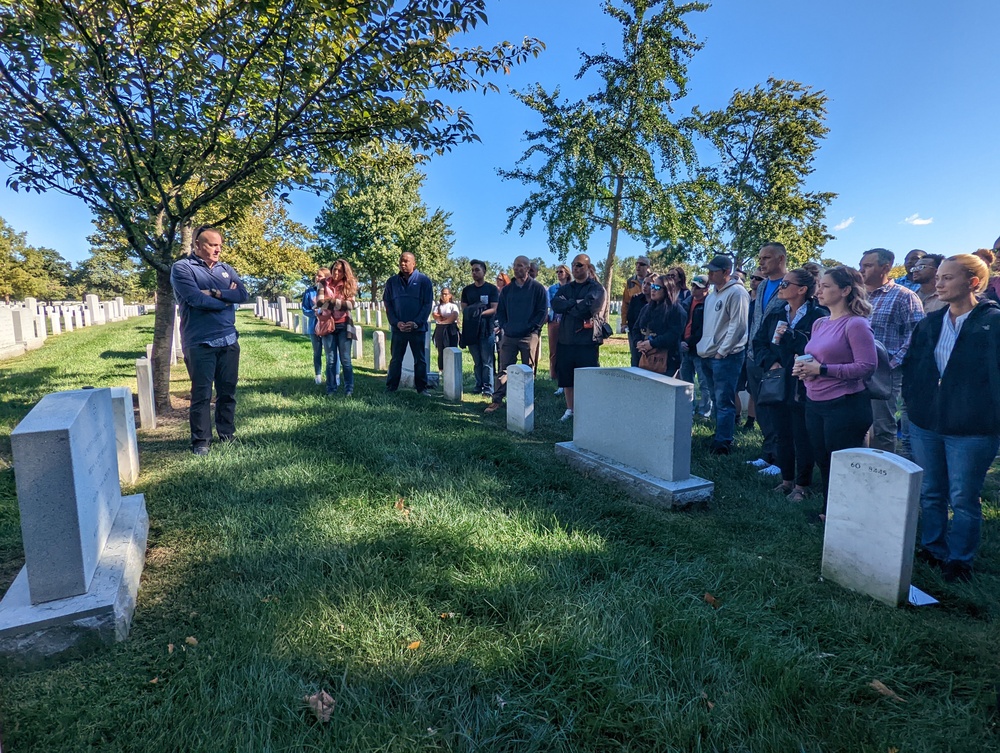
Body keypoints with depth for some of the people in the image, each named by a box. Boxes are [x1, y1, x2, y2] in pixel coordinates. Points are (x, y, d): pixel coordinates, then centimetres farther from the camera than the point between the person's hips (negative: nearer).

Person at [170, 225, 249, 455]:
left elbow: (243, 294, -1)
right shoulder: (182, 268, -3)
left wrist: (215, 293, -13)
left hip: (229, 340, 5)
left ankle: (227, 434, 24)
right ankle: (200, 441, 10)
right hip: (200, 343, -5)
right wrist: (227, 299, -4)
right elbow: (196, 299, -16)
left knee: (228, 391, 12)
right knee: (202, 394, 0)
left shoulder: (226, 269, 13)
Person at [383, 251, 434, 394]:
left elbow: (428, 304, -4)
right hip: (398, 328, 2)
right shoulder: (392, 282, 6)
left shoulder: (424, 280, -1)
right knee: (395, 360, 6)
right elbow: (387, 304, 6)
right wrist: (396, 323, -8)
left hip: (418, 328, -2)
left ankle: (422, 388, 13)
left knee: (420, 360, 6)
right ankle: (390, 388, 12)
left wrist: (416, 323, -13)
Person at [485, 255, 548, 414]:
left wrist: (530, 327, -11)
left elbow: (542, 311, -3)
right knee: (504, 368, 3)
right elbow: (500, 310, 19)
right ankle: (497, 400, 6)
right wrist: (504, 326, 4)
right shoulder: (507, 289, 14)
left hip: (529, 336, -4)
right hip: (508, 336, 4)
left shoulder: (537, 288, 1)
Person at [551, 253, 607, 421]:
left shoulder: (596, 288, -1)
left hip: (587, 341, -5)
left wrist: (567, 306, -5)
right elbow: (555, 305, -4)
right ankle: (569, 409, 23)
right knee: (566, 377, 10)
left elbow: (589, 307, -19)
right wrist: (576, 303, -13)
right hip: (566, 339, 5)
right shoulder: (565, 288, 14)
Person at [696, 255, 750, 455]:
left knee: (724, 402, -5)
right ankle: (720, 436, 25)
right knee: (718, 399, 15)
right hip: (710, 355, 9)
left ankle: (722, 443, 0)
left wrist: (722, 351, -15)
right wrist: (705, 349, 14)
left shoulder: (737, 293, -11)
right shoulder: (712, 295, 17)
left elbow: (738, 326, -16)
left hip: (727, 356, -9)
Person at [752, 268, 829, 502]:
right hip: (777, 384, 7)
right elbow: (758, 343, 11)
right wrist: (770, 362, -5)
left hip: (802, 387, -6)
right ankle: (786, 479, 29)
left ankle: (802, 485, 18)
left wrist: (788, 336, -19)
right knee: (782, 435, 15)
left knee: (802, 437, 4)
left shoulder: (818, 316, -11)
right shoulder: (776, 315, 10)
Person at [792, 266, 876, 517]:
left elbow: (867, 366, -19)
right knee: (823, 463, 18)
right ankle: (828, 513, 34)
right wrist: (804, 368, -1)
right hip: (814, 403, 8)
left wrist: (821, 370, -21)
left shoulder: (856, 324, -13)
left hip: (844, 405, -8)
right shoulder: (819, 324, 11)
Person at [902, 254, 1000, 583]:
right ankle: (932, 549, 32)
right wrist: (912, 398, 6)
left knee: (963, 499, 6)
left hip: (971, 430, -5)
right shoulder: (928, 324, 8)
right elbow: (910, 365, 17)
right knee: (930, 493, 16)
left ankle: (959, 559, 22)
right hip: (925, 425, 5)